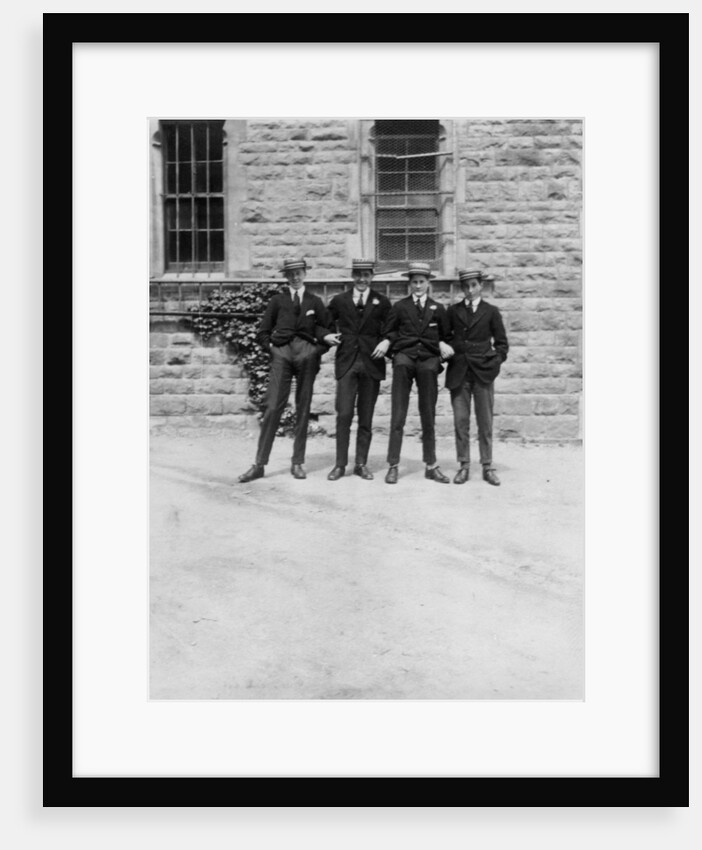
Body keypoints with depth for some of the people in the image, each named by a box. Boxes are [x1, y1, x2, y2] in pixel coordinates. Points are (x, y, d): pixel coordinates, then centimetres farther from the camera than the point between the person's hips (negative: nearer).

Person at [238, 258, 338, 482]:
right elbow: (262, 332, 13)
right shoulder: (277, 300, 13)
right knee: (273, 407, -8)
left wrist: (320, 348, 1)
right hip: (281, 352, -1)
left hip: (307, 354, 1)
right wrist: (271, 346, -1)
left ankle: (298, 463, 11)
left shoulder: (315, 302, 15)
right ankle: (259, 464, -6)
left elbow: (329, 330, 17)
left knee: (303, 409, 3)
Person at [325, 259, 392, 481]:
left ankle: (361, 464, 13)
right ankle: (340, 464, 1)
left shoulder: (382, 302, 8)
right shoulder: (339, 301, 10)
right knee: (343, 415, -6)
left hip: (371, 363, 0)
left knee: (366, 418, 4)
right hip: (346, 363, 0)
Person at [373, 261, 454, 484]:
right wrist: (386, 342, -7)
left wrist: (442, 345, -1)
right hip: (404, 357, -1)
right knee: (397, 416, -8)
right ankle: (393, 466, -5)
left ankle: (431, 466, 14)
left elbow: (446, 336, 20)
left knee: (428, 417, 6)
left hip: (429, 360, 1)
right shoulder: (399, 307, 12)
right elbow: (387, 333, 14)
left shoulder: (438, 309, 14)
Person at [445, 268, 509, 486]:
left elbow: (502, 343, 8)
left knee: (485, 422, 1)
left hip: (483, 372, -1)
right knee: (460, 421, 1)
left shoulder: (491, 311, 6)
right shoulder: (453, 311, 10)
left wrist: (496, 362, -5)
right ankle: (463, 466, 9)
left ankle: (487, 467, 9)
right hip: (458, 372, 1)